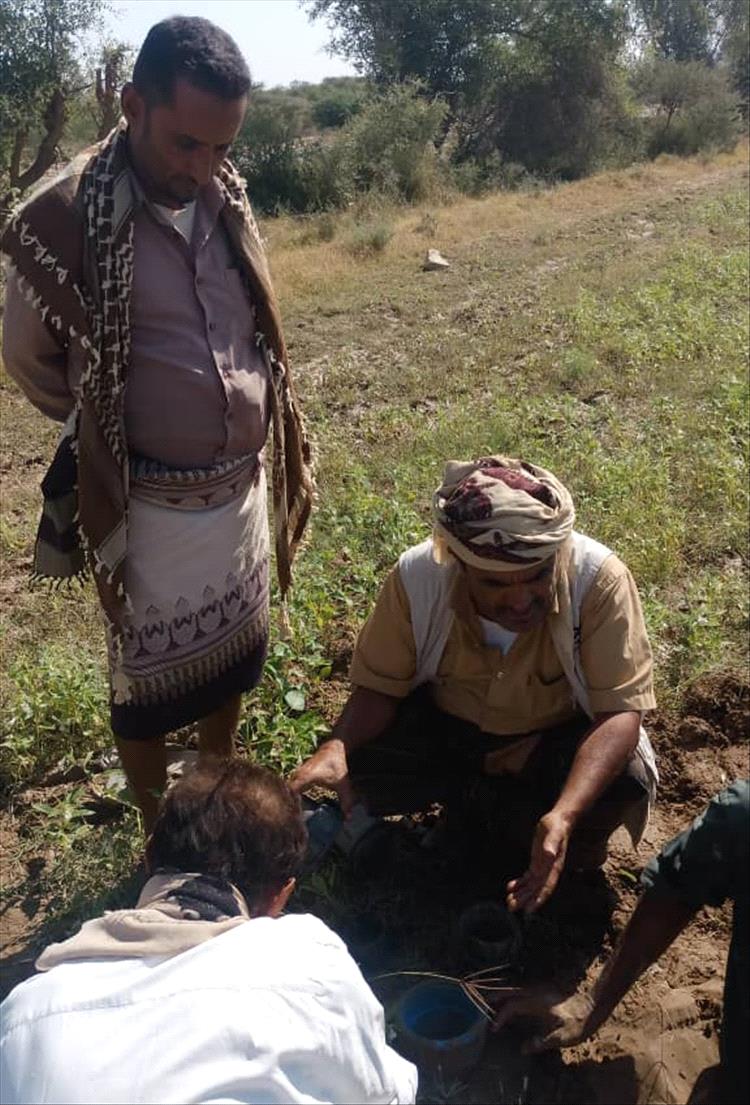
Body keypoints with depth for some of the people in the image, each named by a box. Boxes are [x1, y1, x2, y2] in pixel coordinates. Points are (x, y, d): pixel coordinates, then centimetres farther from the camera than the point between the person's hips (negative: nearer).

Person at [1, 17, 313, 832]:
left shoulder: (226, 200, 0)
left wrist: (248, 430, 13)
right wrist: (109, 433, 9)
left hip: (242, 485, 6)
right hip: (147, 504, -5)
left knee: (233, 651, 21)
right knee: (148, 678, 12)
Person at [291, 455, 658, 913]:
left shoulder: (598, 579, -31)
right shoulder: (418, 575, -25)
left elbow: (620, 710, -29)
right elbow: (380, 686, -13)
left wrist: (563, 816, -45)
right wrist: (338, 747, -35)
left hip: (556, 740, -1)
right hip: (447, 728, 2)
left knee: (625, 781, -32)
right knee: (358, 765, -22)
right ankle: (476, 802, 5)